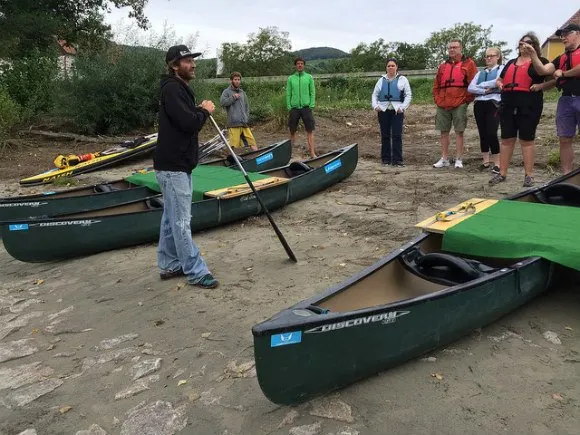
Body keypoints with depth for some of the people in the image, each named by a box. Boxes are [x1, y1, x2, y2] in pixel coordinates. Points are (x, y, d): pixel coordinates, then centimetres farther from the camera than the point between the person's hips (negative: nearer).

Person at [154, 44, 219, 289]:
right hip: (173, 167, -11)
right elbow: (188, 123, -24)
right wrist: (205, 111, -7)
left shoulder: (180, 88, 17)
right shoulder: (172, 88, -15)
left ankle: (169, 265, 25)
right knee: (181, 222, -5)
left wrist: (200, 112, 3)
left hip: (178, 164, 11)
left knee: (172, 218, 15)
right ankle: (196, 273, 0)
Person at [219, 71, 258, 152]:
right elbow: (222, 103, -10)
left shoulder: (242, 92, 21)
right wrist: (233, 98, -11)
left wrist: (246, 117, 12)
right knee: (234, 146, -10)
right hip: (233, 124, -5)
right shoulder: (227, 91, 5)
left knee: (252, 142, -1)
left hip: (244, 124, 5)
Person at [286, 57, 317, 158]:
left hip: (306, 107, -1)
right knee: (292, 131, 6)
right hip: (294, 108, 1)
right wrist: (289, 107, -2)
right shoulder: (290, 78, 8)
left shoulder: (309, 77, 6)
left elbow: (312, 92, 3)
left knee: (310, 130, -6)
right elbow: (288, 94, 6)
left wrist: (311, 105, -6)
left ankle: (312, 152, -6)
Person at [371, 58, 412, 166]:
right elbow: (374, 94, 16)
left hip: (397, 111, -3)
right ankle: (386, 158, 13)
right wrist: (375, 106, -1)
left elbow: (408, 95, 5)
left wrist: (402, 107, -8)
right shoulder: (381, 80, 16)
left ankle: (397, 160, -4)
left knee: (397, 136, -8)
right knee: (385, 136, 5)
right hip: (383, 111, 3)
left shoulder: (402, 79, 9)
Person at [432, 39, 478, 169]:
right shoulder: (443, 66, 17)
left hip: (459, 104, -4)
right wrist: (437, 99, 8)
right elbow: (436, 85, 20)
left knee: (459, 132, -2)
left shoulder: (468, 64, 3)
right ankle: (444, 159, 15)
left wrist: (467, 99, -7)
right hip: (442, 105, 5)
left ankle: (459, 160, 3)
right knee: (444, 132, 7)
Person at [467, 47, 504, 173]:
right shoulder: (481, 72, 19)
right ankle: (486, 161, 14)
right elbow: (470, 88, 5)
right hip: (479, 104, 5)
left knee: (491, 133, -13)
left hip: (494, 104, -5)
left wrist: (481, 85, -1)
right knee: (483, 134, 6)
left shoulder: (501, 68, 6)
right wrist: (484, 90, -9)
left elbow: (498, 82, -13)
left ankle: (497, 163, -5)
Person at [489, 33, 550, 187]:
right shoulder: (511, 63, 18)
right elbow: (499, 79, 30)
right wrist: (500, 84, 8)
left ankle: (529, 175, 7)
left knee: (527, 140, -1)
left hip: (529, 107, -5)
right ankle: (502, 173, 14)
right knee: (506, 140, 7)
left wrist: (540, 86, -17)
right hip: (508, 106, 5)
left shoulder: (540, 62, 2)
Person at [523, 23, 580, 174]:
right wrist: (533, 54, -4)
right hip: (566, 100, 6)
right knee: (565, 140, 5)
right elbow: (542, 70, 7)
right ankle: (566, 176, 11)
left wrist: (563, 73, -2)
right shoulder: (561, 58, 18)